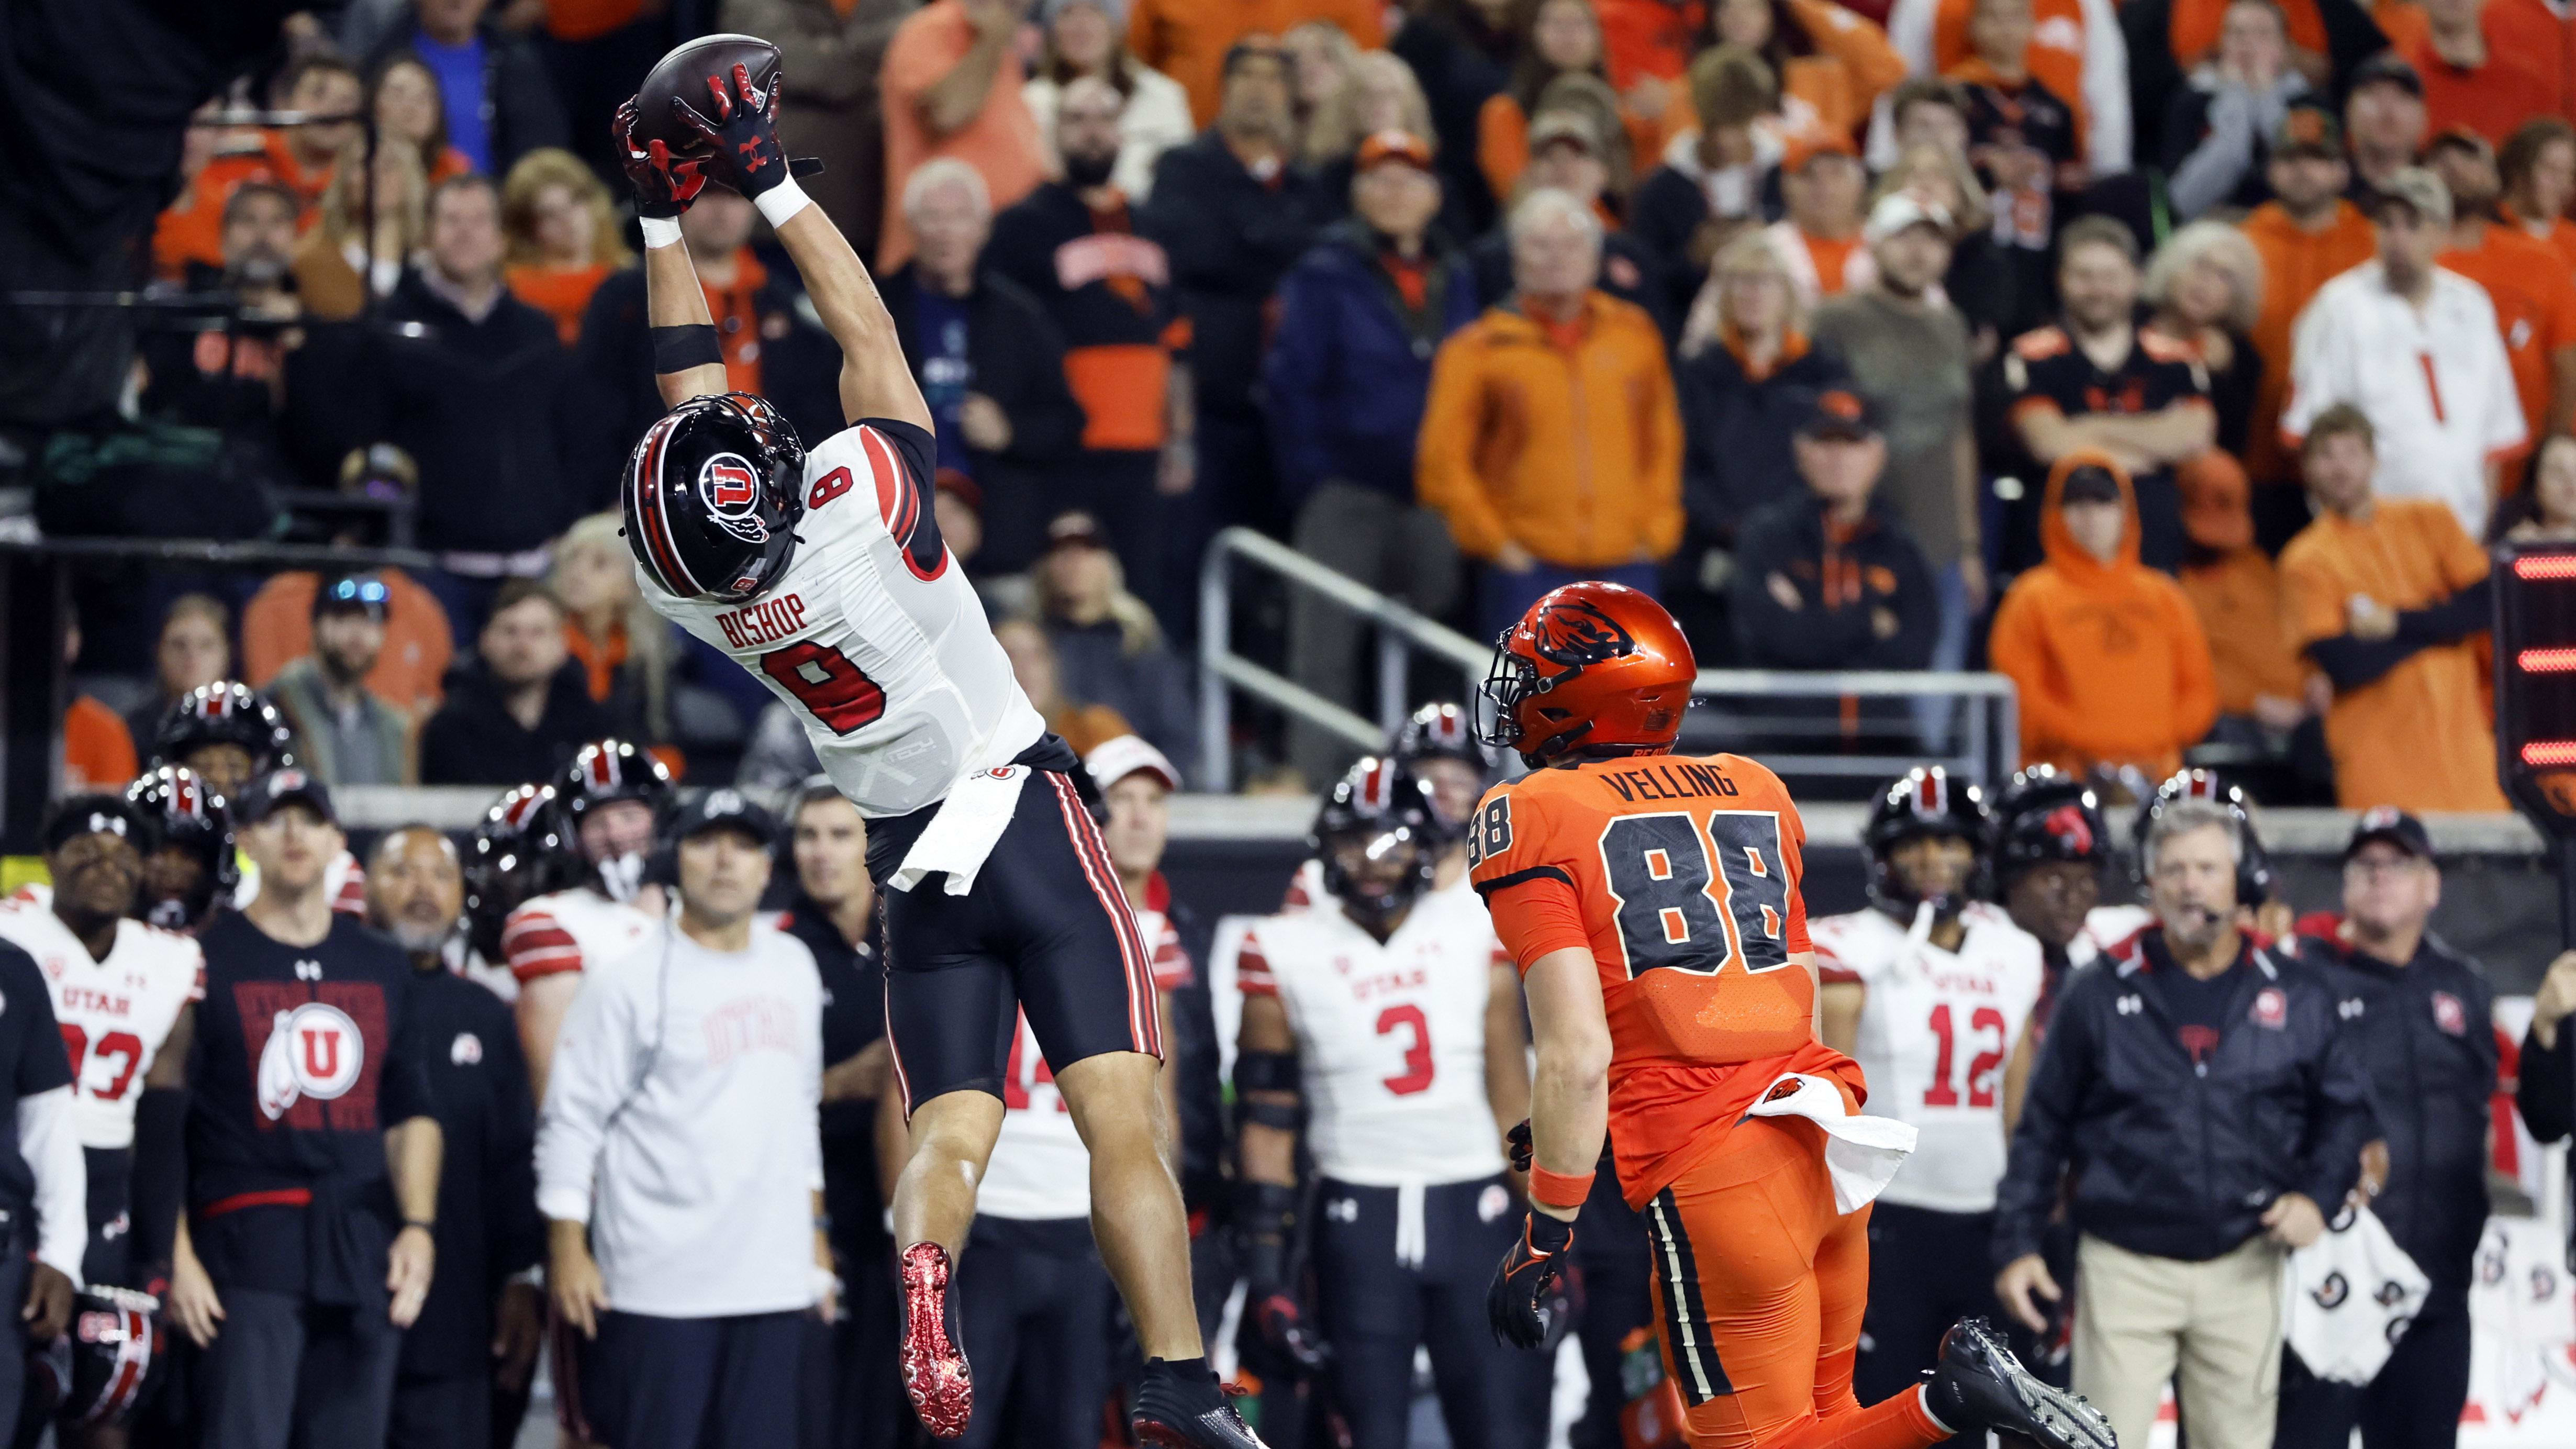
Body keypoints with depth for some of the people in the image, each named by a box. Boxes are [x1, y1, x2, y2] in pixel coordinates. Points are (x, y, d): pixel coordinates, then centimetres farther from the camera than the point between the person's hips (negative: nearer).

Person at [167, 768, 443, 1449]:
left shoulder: (381, 966, 17)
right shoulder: (207, 960, 2)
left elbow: (410, 1113, 19)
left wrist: (417, 1227, 5)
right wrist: (177, 1257, -9)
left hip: (366, 1252, 5)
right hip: (248, 1238, -5)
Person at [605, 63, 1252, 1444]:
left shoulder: (686, 585, -7)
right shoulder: (862, 505, -19)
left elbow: (688, 385, 9)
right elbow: (867, 328, -3)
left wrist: (663, 219, 14)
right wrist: (769, 184, 4)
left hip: (912, 864, 4)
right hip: (1024, 817, -4)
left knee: (950, 1132, 6)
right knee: (1118, 1111, -7)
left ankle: (922, 1261, -27)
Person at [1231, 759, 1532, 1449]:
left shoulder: (1475, 931, 4)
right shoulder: (1287, 951, 1)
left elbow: (1511, 1090, 8)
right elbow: (1267, 1120, 4)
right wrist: (1265, 1258, -1)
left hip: (1471, 1210, 1)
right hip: (1358, 1217, -1)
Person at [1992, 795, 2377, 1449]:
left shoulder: (2299, 999, 4)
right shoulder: (2097, 998, 0)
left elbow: (2345, 1108, 14)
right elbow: (2042, 1130, 5)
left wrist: (2318, 1197, -2)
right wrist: (2016, 1245, 1)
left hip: (2243, 1271, 2)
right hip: (2125, 1267, -2)